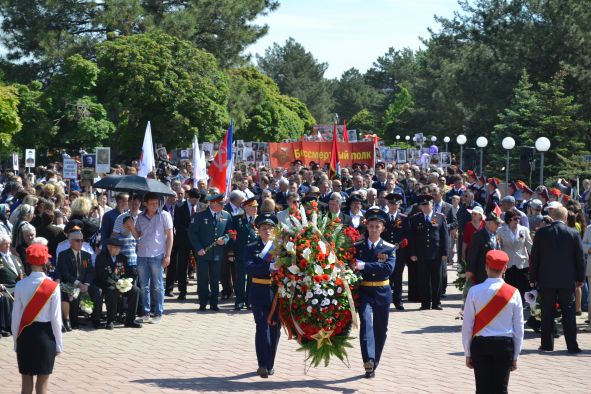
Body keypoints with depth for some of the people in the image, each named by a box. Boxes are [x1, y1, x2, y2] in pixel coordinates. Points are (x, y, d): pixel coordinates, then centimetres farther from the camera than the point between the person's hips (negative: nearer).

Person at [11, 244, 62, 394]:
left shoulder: (20, 285, -6)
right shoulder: (52, 287, -11)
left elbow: (16, 317, -2)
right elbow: (56, 319, -9)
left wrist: (16, 341, 9)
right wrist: (58, 344, 1)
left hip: (25, 335, 2)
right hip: (45, 335, -2)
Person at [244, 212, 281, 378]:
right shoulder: (252, 248, 2)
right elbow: (248, 268, -15)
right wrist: (270, 267, -25)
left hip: (278, 294, 2)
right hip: (260, 294, -2)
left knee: (275, 328, 8)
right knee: (262, 327, -9)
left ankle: (270, 364, 20)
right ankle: (263, 365, -10)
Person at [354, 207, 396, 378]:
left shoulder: (389, 249, 2)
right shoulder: (357, 247, 5)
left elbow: (389, 267, -15)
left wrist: (364, 266, -23)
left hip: (382, 292, 2)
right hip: (364, 292, -2)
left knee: (380, 329, 7)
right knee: (366, 322, -21)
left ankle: (373, 364, 21)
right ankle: (368, 361, -34)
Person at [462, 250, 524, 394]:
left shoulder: (474, 291, -7)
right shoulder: (513, 293, -4)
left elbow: (467, 326, -4)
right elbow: (519, 328, 1)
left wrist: (468, 354, 6)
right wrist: (515, 356, 10)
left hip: (480, 345, -1)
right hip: (505, 345, 1)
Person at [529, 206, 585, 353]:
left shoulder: (541, 233, -4)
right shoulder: (574, 233, -5)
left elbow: (534, 257, 0)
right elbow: (580, 257, -1)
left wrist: (533, 278, 8)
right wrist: (580, 278, 9)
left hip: (546, 280, 0)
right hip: (567, 280, 0)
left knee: (547, 313, 7)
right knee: (569, 313, 5)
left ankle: (547, 344, 10)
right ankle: (572, 345, 3)